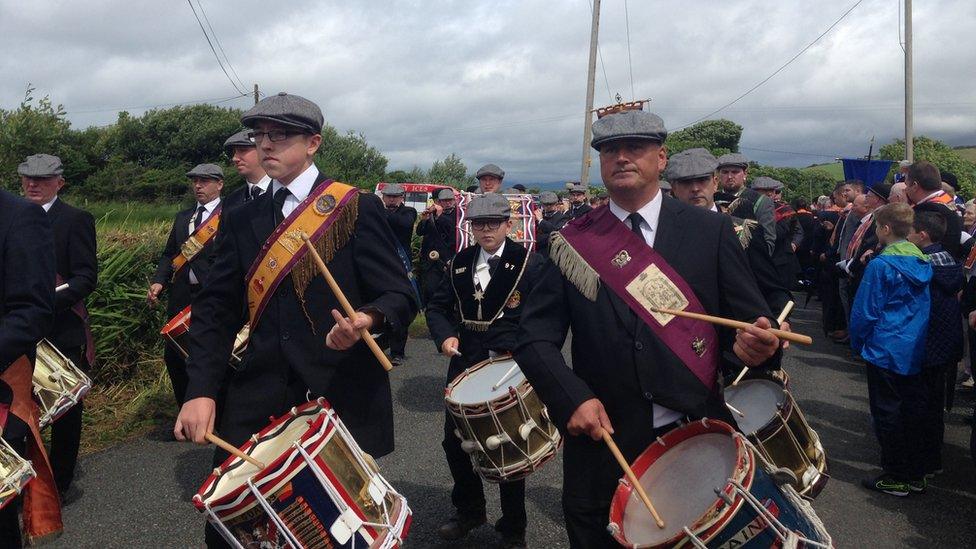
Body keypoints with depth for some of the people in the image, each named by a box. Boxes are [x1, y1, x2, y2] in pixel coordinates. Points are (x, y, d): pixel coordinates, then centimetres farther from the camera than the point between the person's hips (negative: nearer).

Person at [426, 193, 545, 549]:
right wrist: (444, 335, -9)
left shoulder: (530, 264, -8)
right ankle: (469, 511, 39)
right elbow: (437, 307, 10)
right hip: (464, 366, 5)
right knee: (454, 443, 13)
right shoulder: (460, 263, 6)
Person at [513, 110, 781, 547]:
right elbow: (536, 336, -2)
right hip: (602, 442, 0)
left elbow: (750, 319, 1)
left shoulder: (711, 231, -1)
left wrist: (754, 345, -22)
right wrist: (573, 398, -17)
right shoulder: (574, 243, 0)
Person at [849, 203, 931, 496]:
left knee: (887, 413, 3)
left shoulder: (880, 266, -16)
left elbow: (864, 312, -12)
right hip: (916, 351, 7)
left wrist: (858, 344, 1)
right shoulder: (922, 262, 5)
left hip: (885, 350, -7)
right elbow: (925, 306, 14)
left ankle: (895, 478, 11)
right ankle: (915, 475, 23)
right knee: (913, 410, 13)